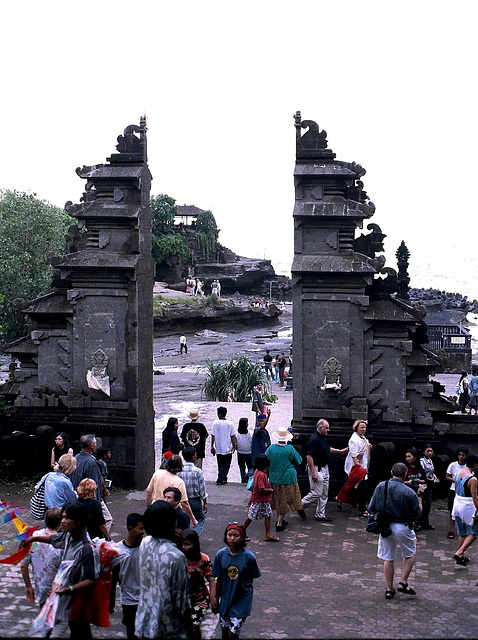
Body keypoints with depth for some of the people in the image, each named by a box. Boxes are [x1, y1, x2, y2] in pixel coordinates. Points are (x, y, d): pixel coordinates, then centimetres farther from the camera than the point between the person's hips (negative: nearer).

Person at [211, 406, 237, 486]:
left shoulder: (215, 423, -8)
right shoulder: (230, 424, -6)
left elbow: (213, 436, -5)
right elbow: (233, 436, -3)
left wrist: (212, 446, 5)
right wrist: (234, 446, 9)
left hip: (218, 449, 1)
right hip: (228, 449, -1)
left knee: (220, 465, 16)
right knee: (226, 465, 6)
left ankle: (223, 479, 21)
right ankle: (221, 478, -8)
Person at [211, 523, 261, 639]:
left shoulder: (249, 557, -16)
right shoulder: (221, 554, -9)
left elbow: (251, 579, -2)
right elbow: (219, 579, 0)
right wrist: (216, 600, 5)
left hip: (242, 600, -3)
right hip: (225, 599, 3)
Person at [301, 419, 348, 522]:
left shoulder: (324, 437, 9)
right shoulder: (314, 439, -22)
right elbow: (309, 457, -25)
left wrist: (341, 451, 20)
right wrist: (313, 473, -26)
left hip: (325, 468, 10)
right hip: (317, 469, -10)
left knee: (324, 494, 12)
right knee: (317, 493, -7)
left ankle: (320, 515, 18)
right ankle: (300, 505, 12)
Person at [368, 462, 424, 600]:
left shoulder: (380, 487, -5)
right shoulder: (409, 492, -16)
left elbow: (371, 509, 0)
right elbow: (417, 513, -4)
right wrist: (419, 496, 6)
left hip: (384, 526, 3)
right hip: (402, 527, -3)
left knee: (388, 559, 14)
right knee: (410, 555, 20)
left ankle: (389, 590, 19)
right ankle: (403, 583, 12)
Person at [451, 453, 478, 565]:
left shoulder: (458, 474, 4)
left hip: (457, 504, 7)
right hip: (468, 507, -7)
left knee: (462, 533, 18)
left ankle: (461, 557, 23)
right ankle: (459, 553, -5)